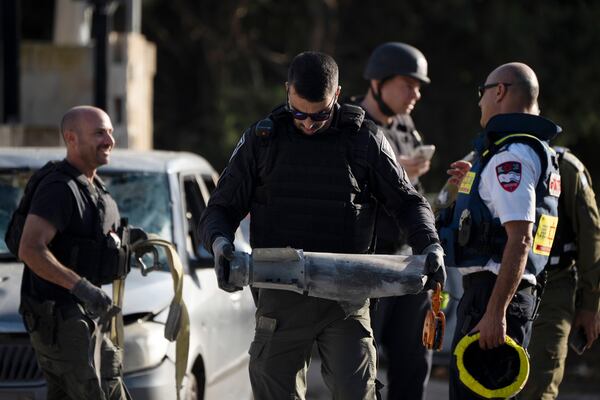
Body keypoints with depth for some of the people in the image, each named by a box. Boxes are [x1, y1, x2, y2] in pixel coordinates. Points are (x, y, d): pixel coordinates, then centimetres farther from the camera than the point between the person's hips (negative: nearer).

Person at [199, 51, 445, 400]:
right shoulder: (261, 140, 5)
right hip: (281, 298, 1)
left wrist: (430, 245, -6)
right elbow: (221, 209, 8)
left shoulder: (366, 139, 3)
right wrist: (220, 243, -15)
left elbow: (408, 201, 13)